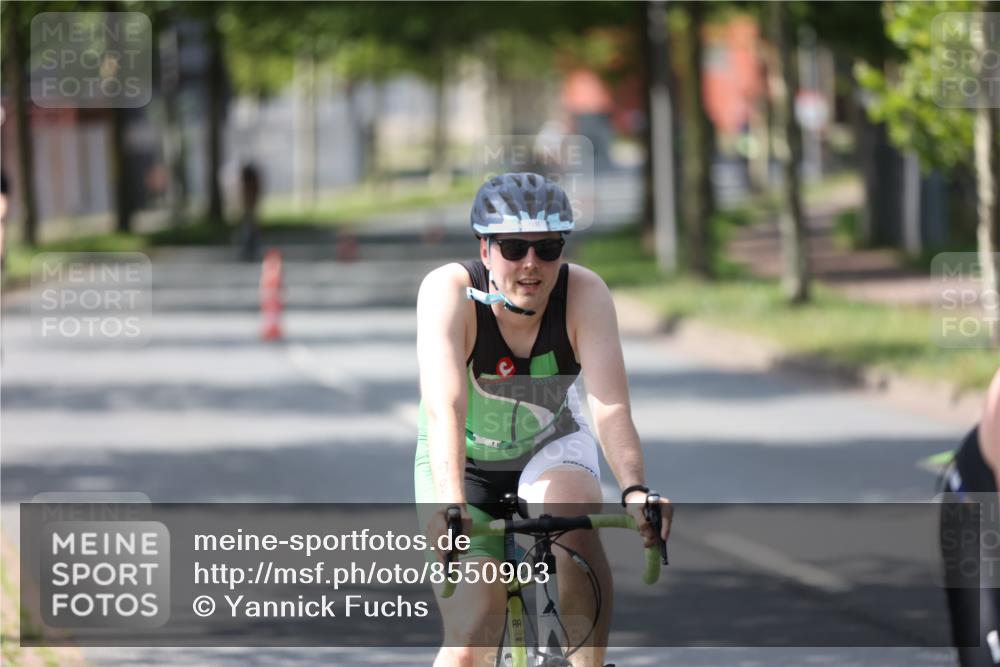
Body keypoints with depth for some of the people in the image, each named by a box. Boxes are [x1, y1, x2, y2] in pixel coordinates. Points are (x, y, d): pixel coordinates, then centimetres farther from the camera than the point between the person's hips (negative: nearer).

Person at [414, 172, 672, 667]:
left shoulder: (584, 293, -25)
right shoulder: (449, 291, -29)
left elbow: (610, 406, -35)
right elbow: (444, 407, -41)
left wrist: (635, 490, -52)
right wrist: (450, 504, -56)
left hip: (551, 447, 1)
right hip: (466, 463, -1)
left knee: (574, 531, -33)